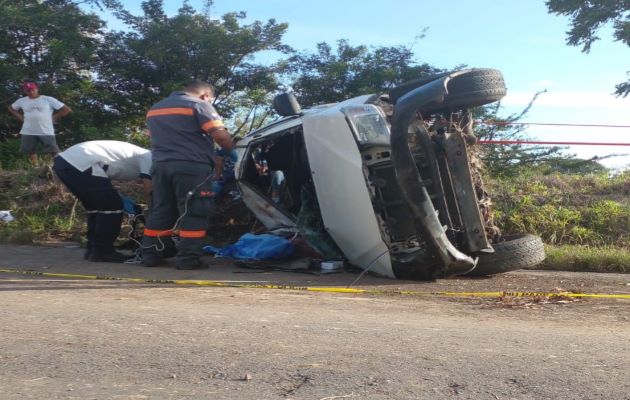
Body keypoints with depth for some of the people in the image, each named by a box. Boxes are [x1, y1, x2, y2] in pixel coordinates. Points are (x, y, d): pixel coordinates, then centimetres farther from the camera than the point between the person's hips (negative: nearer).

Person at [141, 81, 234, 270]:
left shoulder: (154, 109, 23)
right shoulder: (199, 105, -2)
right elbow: (219, 134, -10)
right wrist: (233, 150, 4)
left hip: (161, 165, 7)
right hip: (192, 166, -7)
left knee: (160, 211, 12)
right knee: (193, 213, -4)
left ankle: (149, 254, 12)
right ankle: (187, 258, -8)